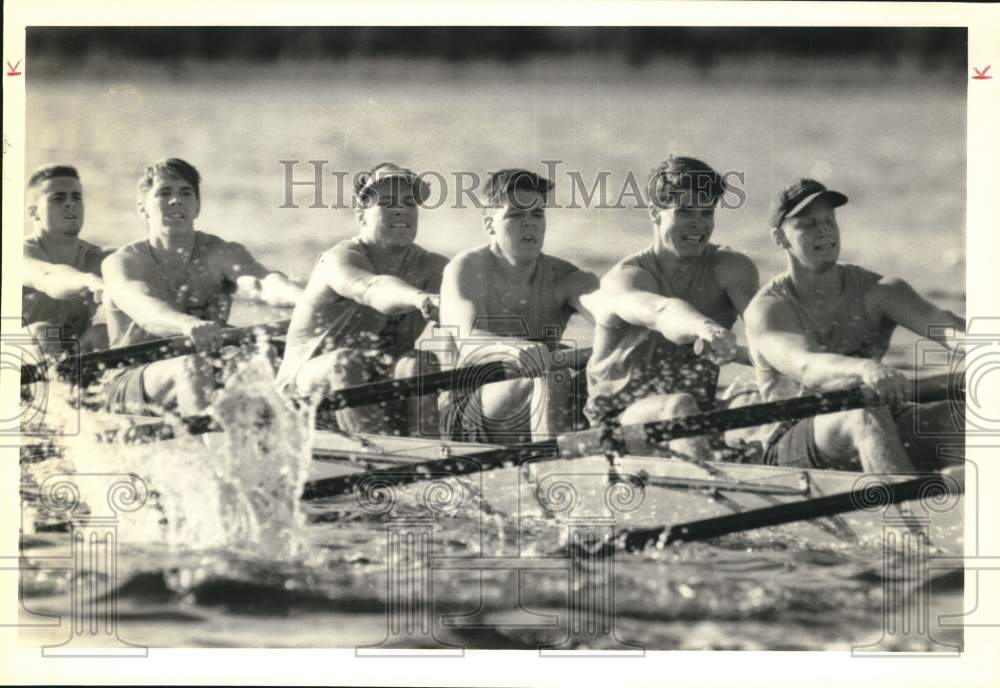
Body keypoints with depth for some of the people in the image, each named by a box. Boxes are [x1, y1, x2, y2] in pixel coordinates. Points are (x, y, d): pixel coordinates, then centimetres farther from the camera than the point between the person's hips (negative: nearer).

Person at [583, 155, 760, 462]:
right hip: (620, 416, -5)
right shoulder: (624, 278, -10)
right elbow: (661, 312, -34)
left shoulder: (730, 269, 4)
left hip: (702, 411, 5)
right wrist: (705, 328, -58)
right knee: (679, 406, -35)